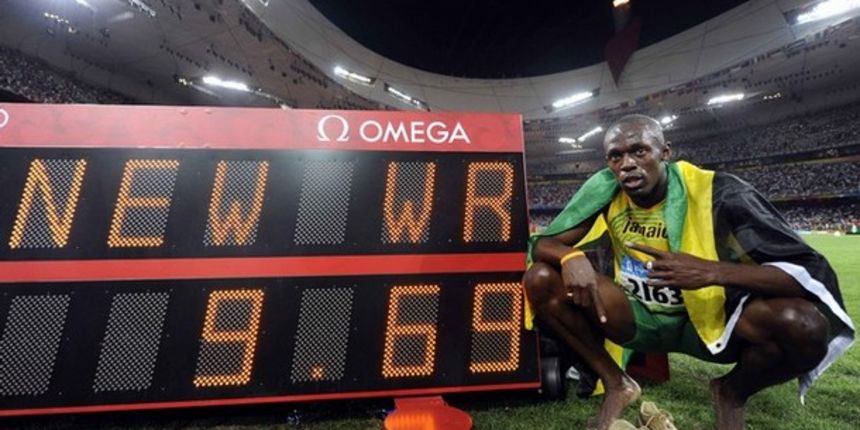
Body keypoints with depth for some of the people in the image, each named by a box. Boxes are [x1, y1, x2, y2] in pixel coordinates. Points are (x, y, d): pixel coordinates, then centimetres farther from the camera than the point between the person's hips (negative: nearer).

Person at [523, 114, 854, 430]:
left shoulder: (718, 193, -18)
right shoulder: (605, 192, -12)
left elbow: (811, 271, -18)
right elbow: (542, 243, -10)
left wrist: (712, 272, -36)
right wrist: (570, 257, -33)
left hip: (712, 319, 0)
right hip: (638, 318, 1)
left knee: (804, 324, -32)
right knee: (541, 280, -19)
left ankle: (733, 392, 5)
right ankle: (615, 385, 1)